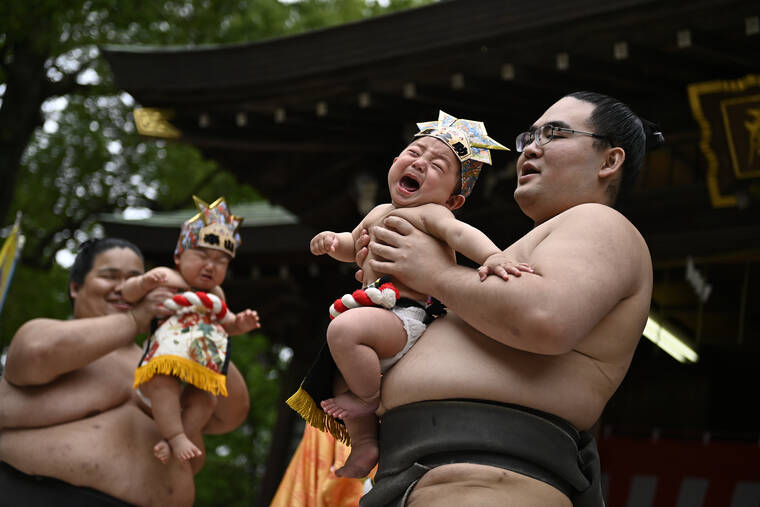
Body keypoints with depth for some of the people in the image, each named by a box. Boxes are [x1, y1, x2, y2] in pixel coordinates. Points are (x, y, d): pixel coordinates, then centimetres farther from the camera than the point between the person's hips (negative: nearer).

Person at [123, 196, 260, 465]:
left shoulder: (215, 294, 25)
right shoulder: (167, 277, 5)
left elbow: (226, 322, 36)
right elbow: (128, 293, -1)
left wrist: (240, 323, 10)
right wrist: (145, 283, -25)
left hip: (201, 368, 6)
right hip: (166, 354, -6)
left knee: (206, 399, -17)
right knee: (164, 383, -36)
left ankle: (169, 442, -14)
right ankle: (176, 436, -31)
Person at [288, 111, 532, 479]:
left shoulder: (428, 213, -6)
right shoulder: (379, 213, 22)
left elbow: (461, 233, -26)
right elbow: (355, 247, 37)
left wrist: (493, 256, -46)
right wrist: (333, 240, 13)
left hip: (407, 319, -10)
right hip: (380, 317, 10)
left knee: (345, 329, -33)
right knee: (343, 379, 19)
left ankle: (370, 400, -11)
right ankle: (365, 441, 28)